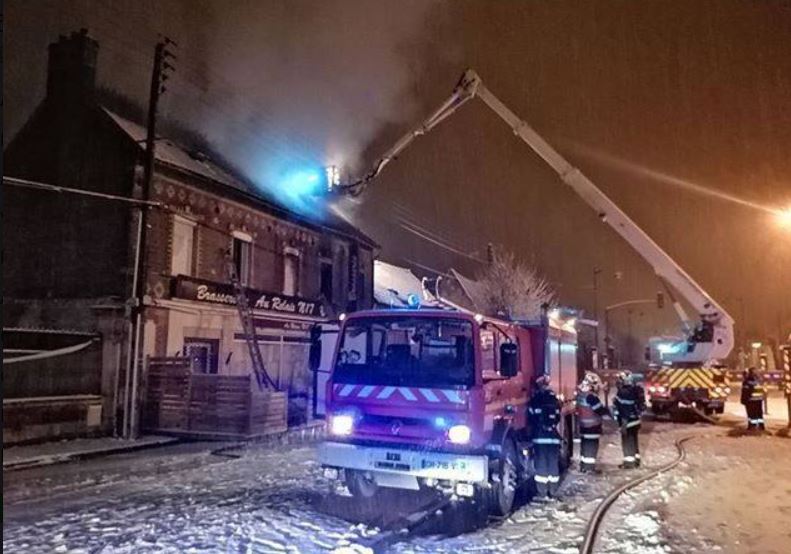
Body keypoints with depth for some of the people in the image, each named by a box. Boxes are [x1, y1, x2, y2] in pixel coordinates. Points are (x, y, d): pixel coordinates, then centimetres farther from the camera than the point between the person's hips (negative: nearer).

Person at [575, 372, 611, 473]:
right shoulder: (591, 396, -21)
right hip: (592, 425, -9)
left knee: (585, 444, 16)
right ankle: (589, 466, 0)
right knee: (592, 445, -2)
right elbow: (600, 409, -18)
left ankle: (583, 465, 23)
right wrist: (609, 413, -5)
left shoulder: (580, 393, 6)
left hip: (583, 424, 9)